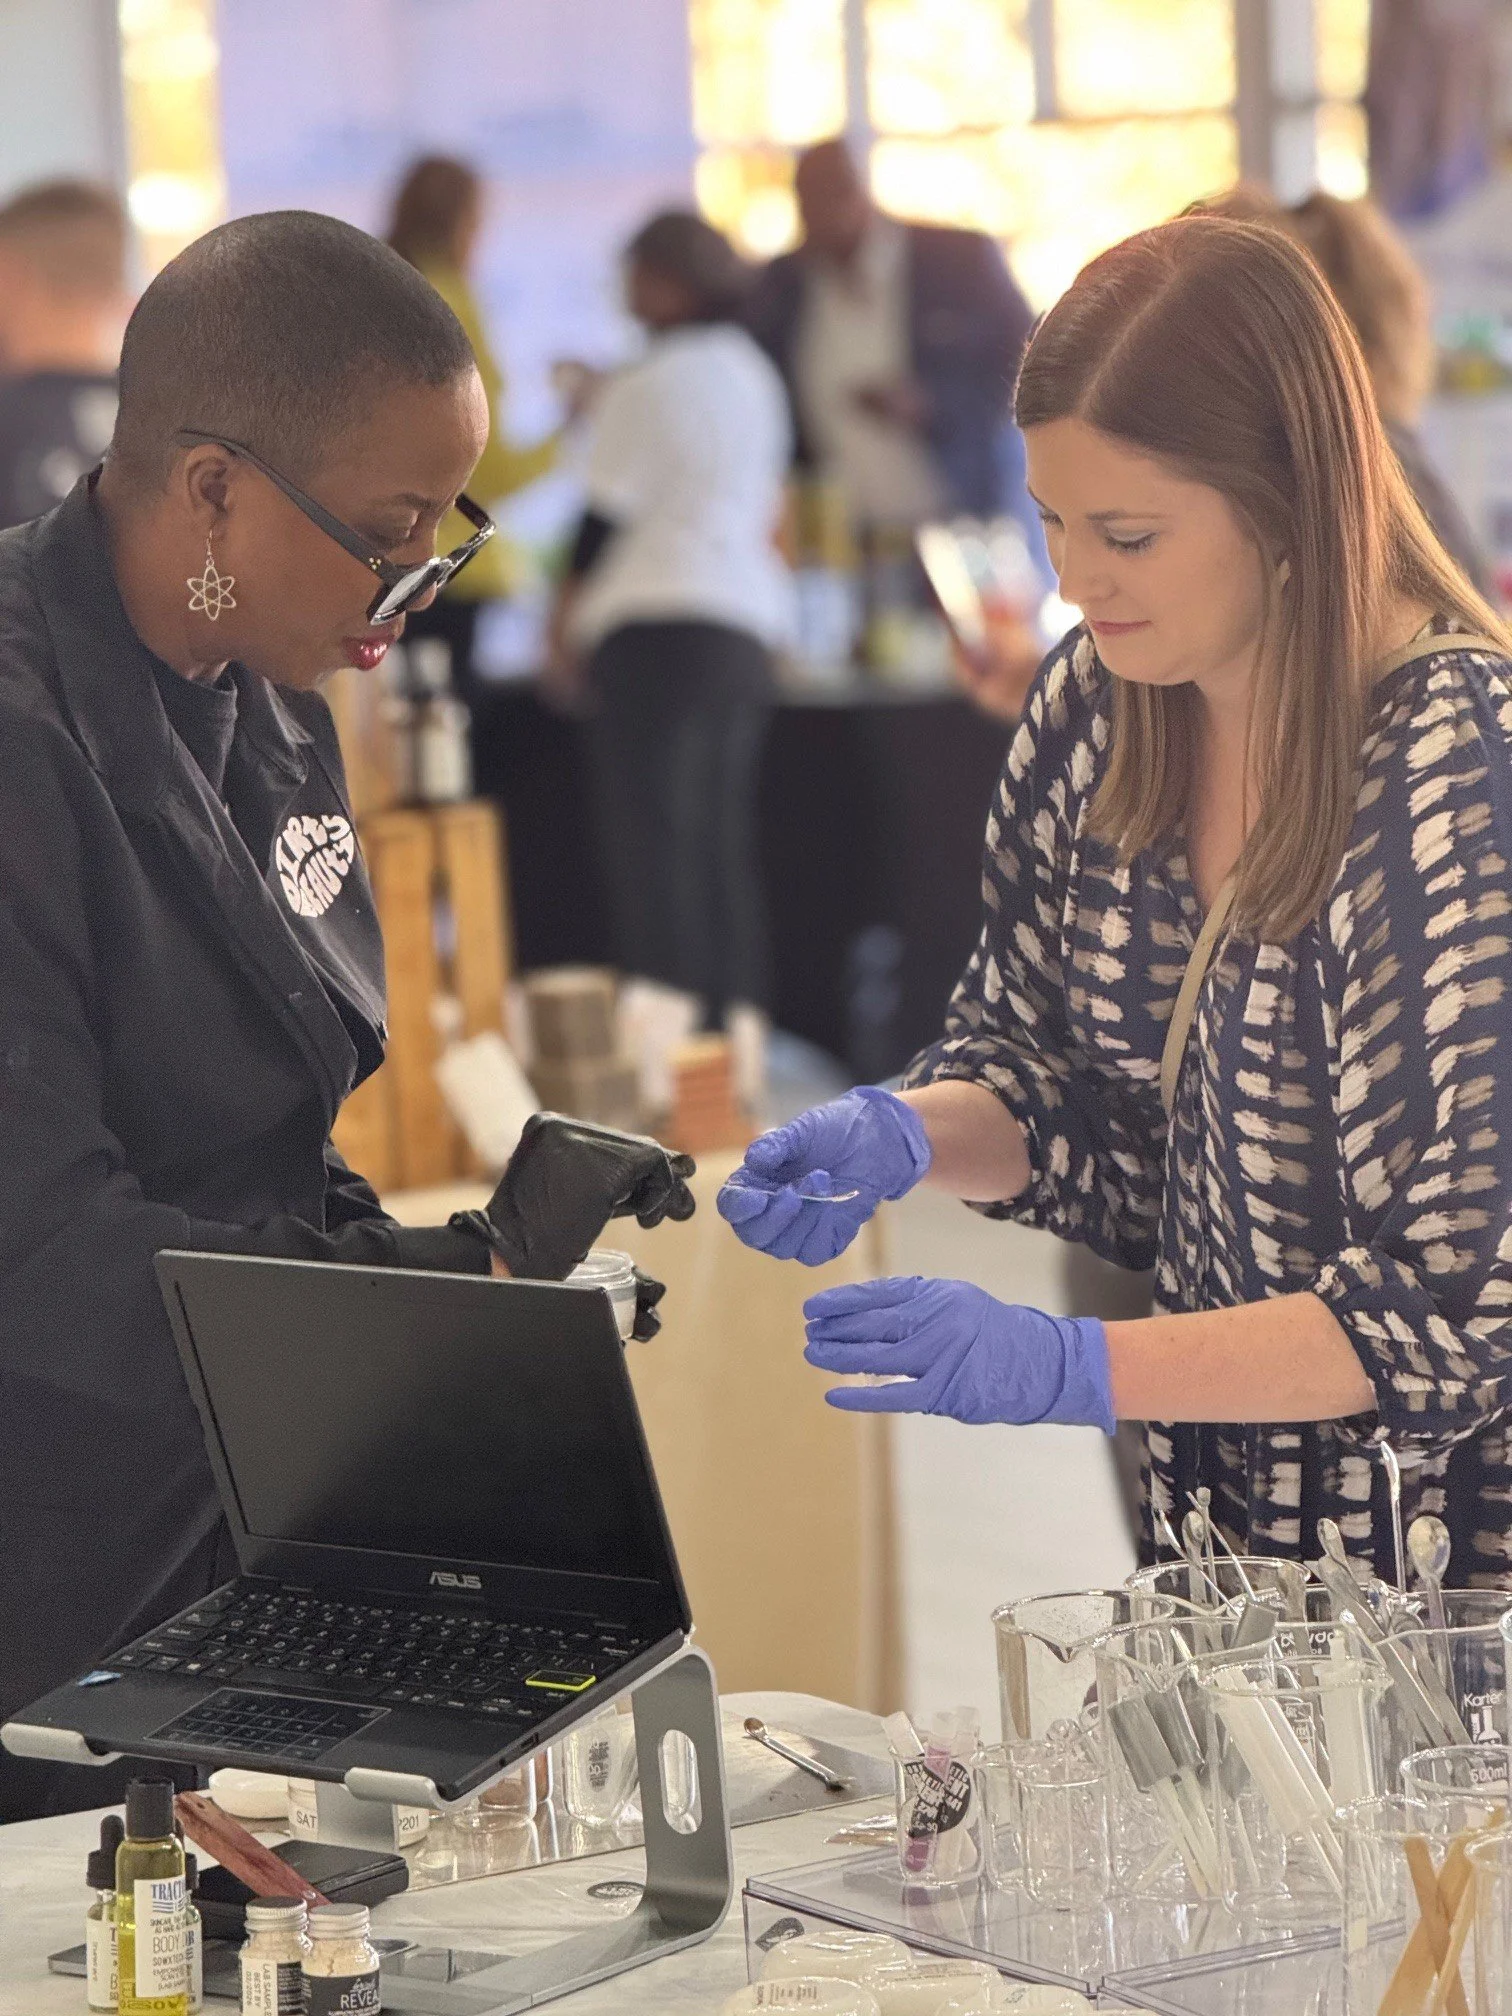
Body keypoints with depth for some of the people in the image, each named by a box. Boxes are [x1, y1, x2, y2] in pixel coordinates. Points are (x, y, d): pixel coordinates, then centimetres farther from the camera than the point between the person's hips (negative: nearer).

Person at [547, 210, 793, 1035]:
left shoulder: (650, 386, -9)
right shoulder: (754, 376, 14)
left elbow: (609, 513, -7)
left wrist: (566, 618, 5)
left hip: (658, 632, -8)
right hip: (748, 627, 8)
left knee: (656, 849, -8)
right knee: (721, 849, 11)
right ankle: (736, 1022, 10)